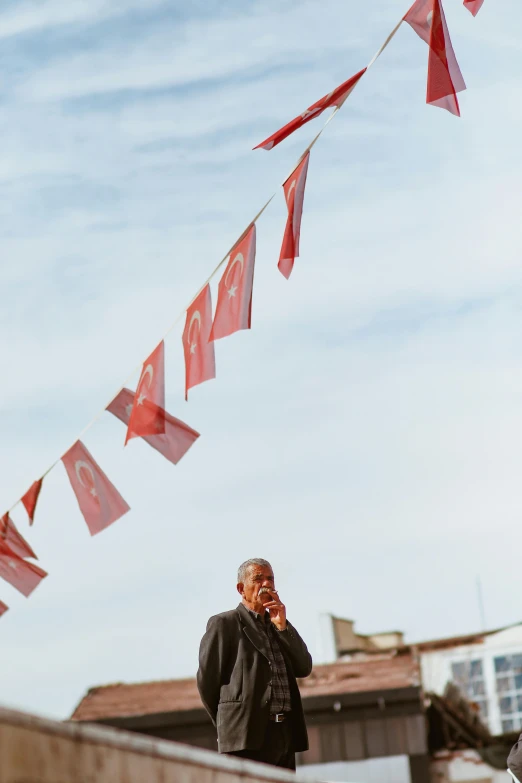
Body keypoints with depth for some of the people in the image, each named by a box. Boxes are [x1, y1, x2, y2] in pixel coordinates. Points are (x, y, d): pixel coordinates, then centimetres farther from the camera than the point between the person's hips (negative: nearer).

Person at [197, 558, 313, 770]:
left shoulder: (279, 626, 20)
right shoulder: (224, 623, 1)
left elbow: (304, 669, 9)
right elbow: (207, 679, 0)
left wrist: (282, 626, -2)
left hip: (285, 733, 6)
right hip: (248, 735, -6)